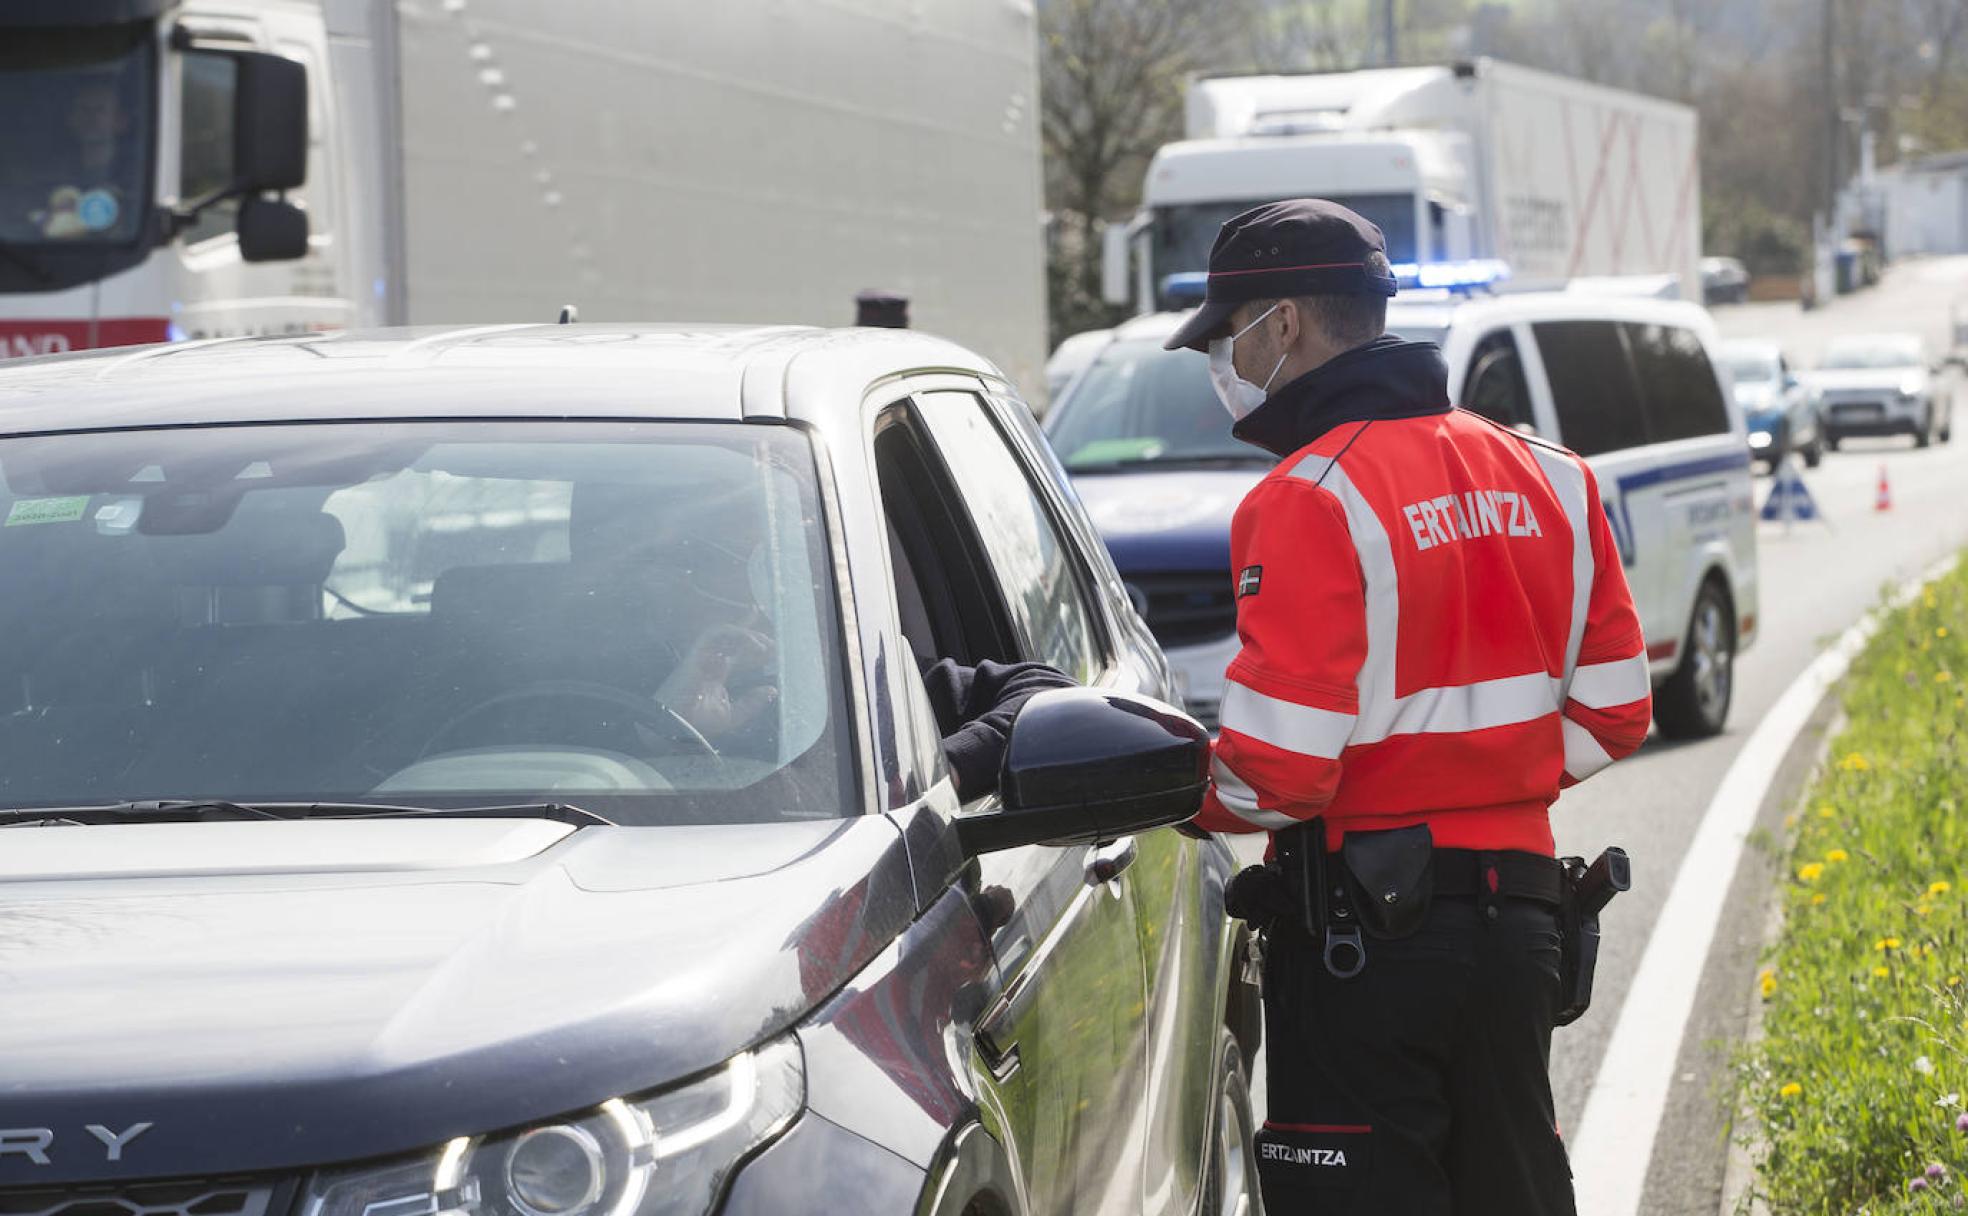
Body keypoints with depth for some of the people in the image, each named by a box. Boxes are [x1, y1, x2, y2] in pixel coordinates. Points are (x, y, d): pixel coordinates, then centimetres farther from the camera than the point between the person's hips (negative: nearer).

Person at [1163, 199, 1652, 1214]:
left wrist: (1191, 794, 0)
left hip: (1363, 932, -7)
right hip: (1520, 915, 7)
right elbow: (1610, 714, 12)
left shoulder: (1309, 502, -14)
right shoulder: (1546, 477, 8)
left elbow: (1277, 772, -20)